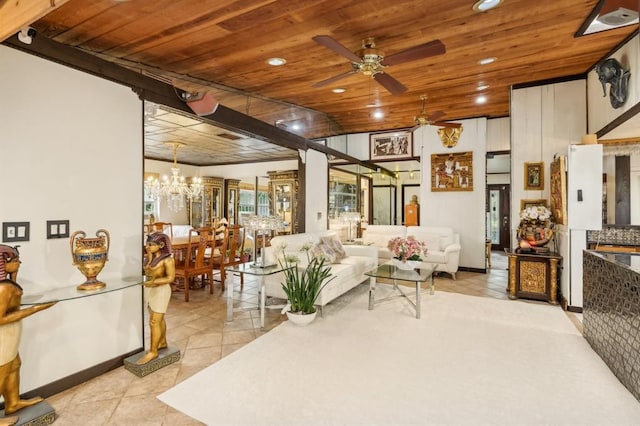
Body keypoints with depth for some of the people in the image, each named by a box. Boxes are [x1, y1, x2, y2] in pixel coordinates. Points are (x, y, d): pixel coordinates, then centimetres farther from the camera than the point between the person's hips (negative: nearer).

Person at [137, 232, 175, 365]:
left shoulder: (167, 259, -19)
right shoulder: (150, 257, 4)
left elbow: (170, 278, -19)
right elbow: (147, 273, 3)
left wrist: (154, 282, -27)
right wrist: (149, 259, -6)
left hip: (161, 291, -8)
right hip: (152, 290, 8)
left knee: (154, 322, -2)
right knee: (159, 319, 19)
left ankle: (153, 352, 10)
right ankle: (162, 343, 34)